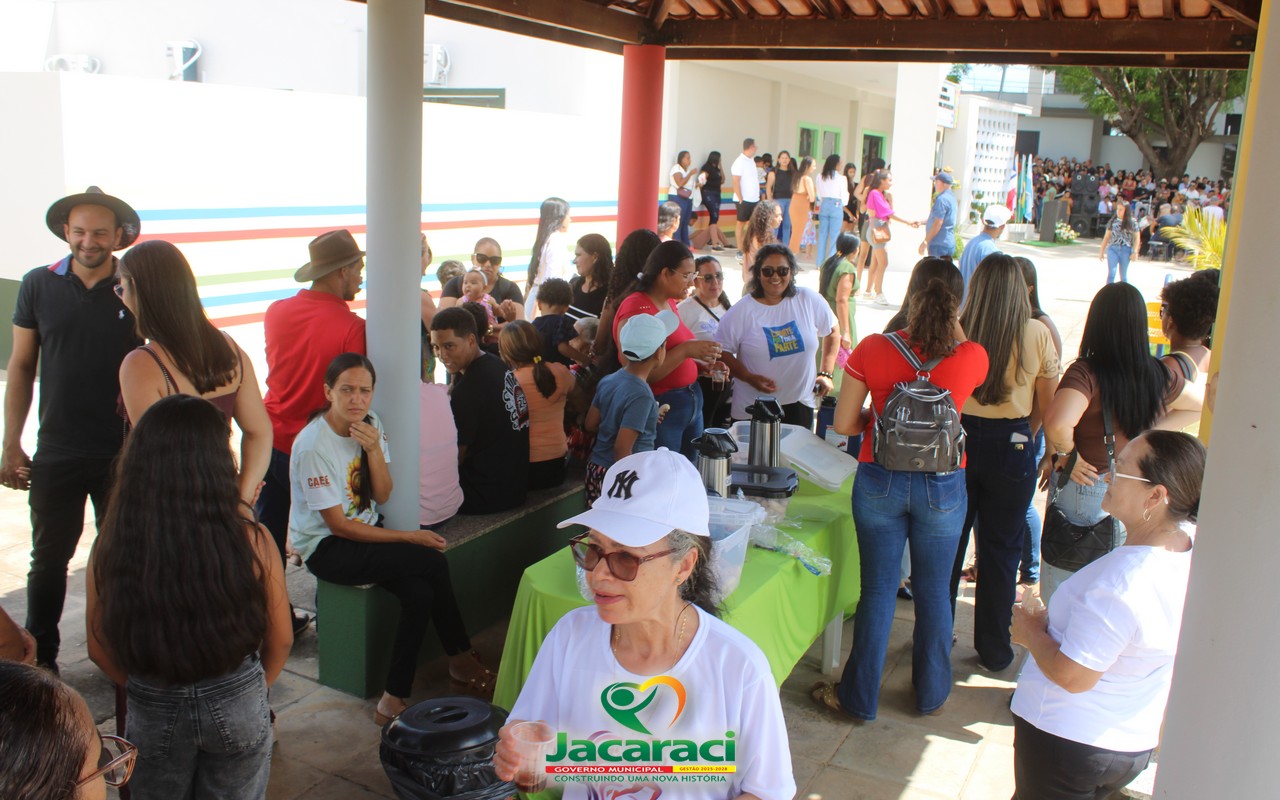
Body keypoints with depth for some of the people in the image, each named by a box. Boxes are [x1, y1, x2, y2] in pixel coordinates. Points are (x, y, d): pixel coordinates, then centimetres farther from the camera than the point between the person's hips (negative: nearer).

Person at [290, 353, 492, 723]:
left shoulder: (371, 425, 0)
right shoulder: (312, 446, -20)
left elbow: (382, 496, -2)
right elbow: (338, 525, -17)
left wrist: (374, 449, -19)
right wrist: (409, 537, -17)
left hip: (365, 530, 7)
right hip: (326, 549, -6)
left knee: (420, 593, -22)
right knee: (433, 562, -24)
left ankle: (394, 700, -10)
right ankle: (461, 658, -7)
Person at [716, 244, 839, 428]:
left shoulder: (809, 300, -1)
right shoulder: (741, 311, -7)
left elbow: (832, 332, 13)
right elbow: (721, 351, -5)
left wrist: (825, 373, 8)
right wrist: (749, 377, -17)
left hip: (800, 405, 2)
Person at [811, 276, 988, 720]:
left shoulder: (872, 349, -9)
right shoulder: (973, 357, -8)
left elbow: (844, 423, -5)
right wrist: (953, 325, 14)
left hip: (880, 481, 0)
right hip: (944, 487, 0)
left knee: (878, 589, 10)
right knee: (934, 591, 16)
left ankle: (859, 697, 22)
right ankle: (931, 693, 33)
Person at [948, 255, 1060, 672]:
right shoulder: (1037, 334, -10)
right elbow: (1049, 400, -1)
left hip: (959, 439, 1)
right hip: (1013, 446, 0)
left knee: (948, 543, 15)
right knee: (1001, 550, 12)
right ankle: (993, 649, 23)